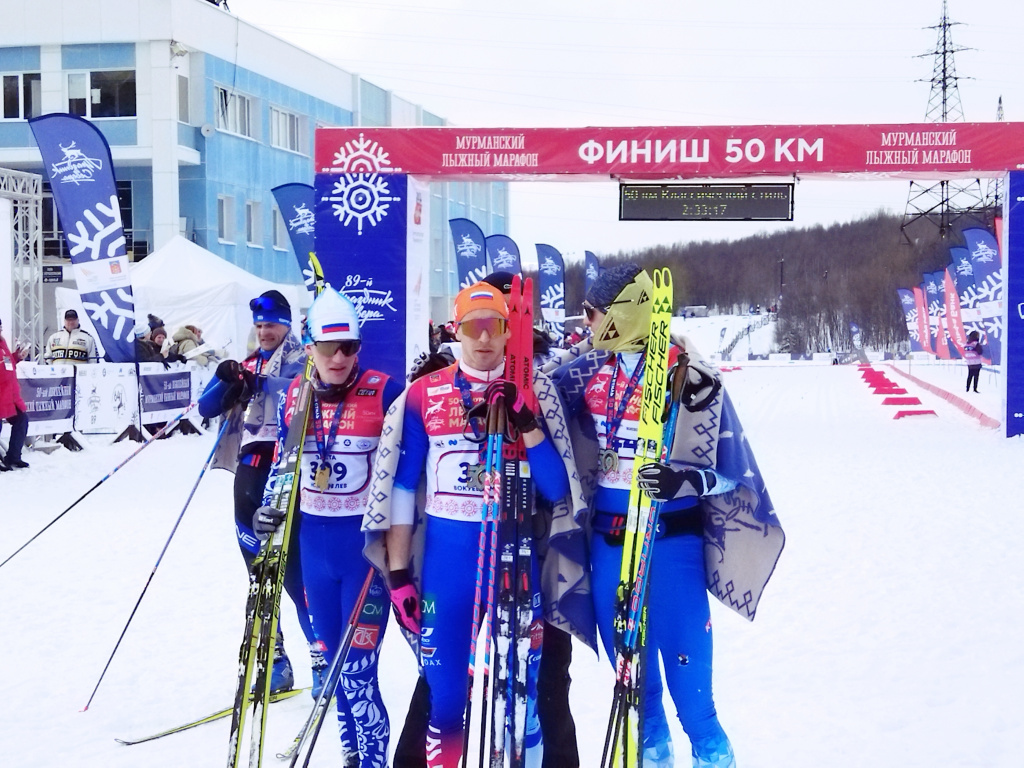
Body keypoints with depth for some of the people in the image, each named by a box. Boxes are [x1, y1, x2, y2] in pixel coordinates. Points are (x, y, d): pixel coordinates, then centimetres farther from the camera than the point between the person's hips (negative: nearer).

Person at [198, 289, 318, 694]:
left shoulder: (300, 359, 1)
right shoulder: (248, 363, 19)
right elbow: (207, 408, 13)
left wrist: (258, 382, -33)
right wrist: (224, 380, -6)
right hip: (250, 468, 7)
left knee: (293, 567, -11)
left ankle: (324, 656, -4)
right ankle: (274, 662, 18)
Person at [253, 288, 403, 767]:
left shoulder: (383, 392, -10)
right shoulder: (295, 397, 3)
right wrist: (270, 511, 1)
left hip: (366, 542, -5)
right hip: (314, 542, 5)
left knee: (358, 671, -7)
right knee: (333, 661, 14)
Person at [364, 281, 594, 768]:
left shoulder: (533, 393, 2)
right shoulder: (423, 395, 3)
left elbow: (556, 488, -3)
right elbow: (401, 486, 5)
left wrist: (525, 423, -15)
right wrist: (398, 572, 2)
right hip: (446, 555, 0)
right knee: (444, 693, 5)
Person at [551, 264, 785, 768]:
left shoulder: (690, 377, -11)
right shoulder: (588, 373, 4)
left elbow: (730, 468, -10)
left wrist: (685, 479, -28)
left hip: (671, 538, -5)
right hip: (608, 537, 5)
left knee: (683, 660, -3)